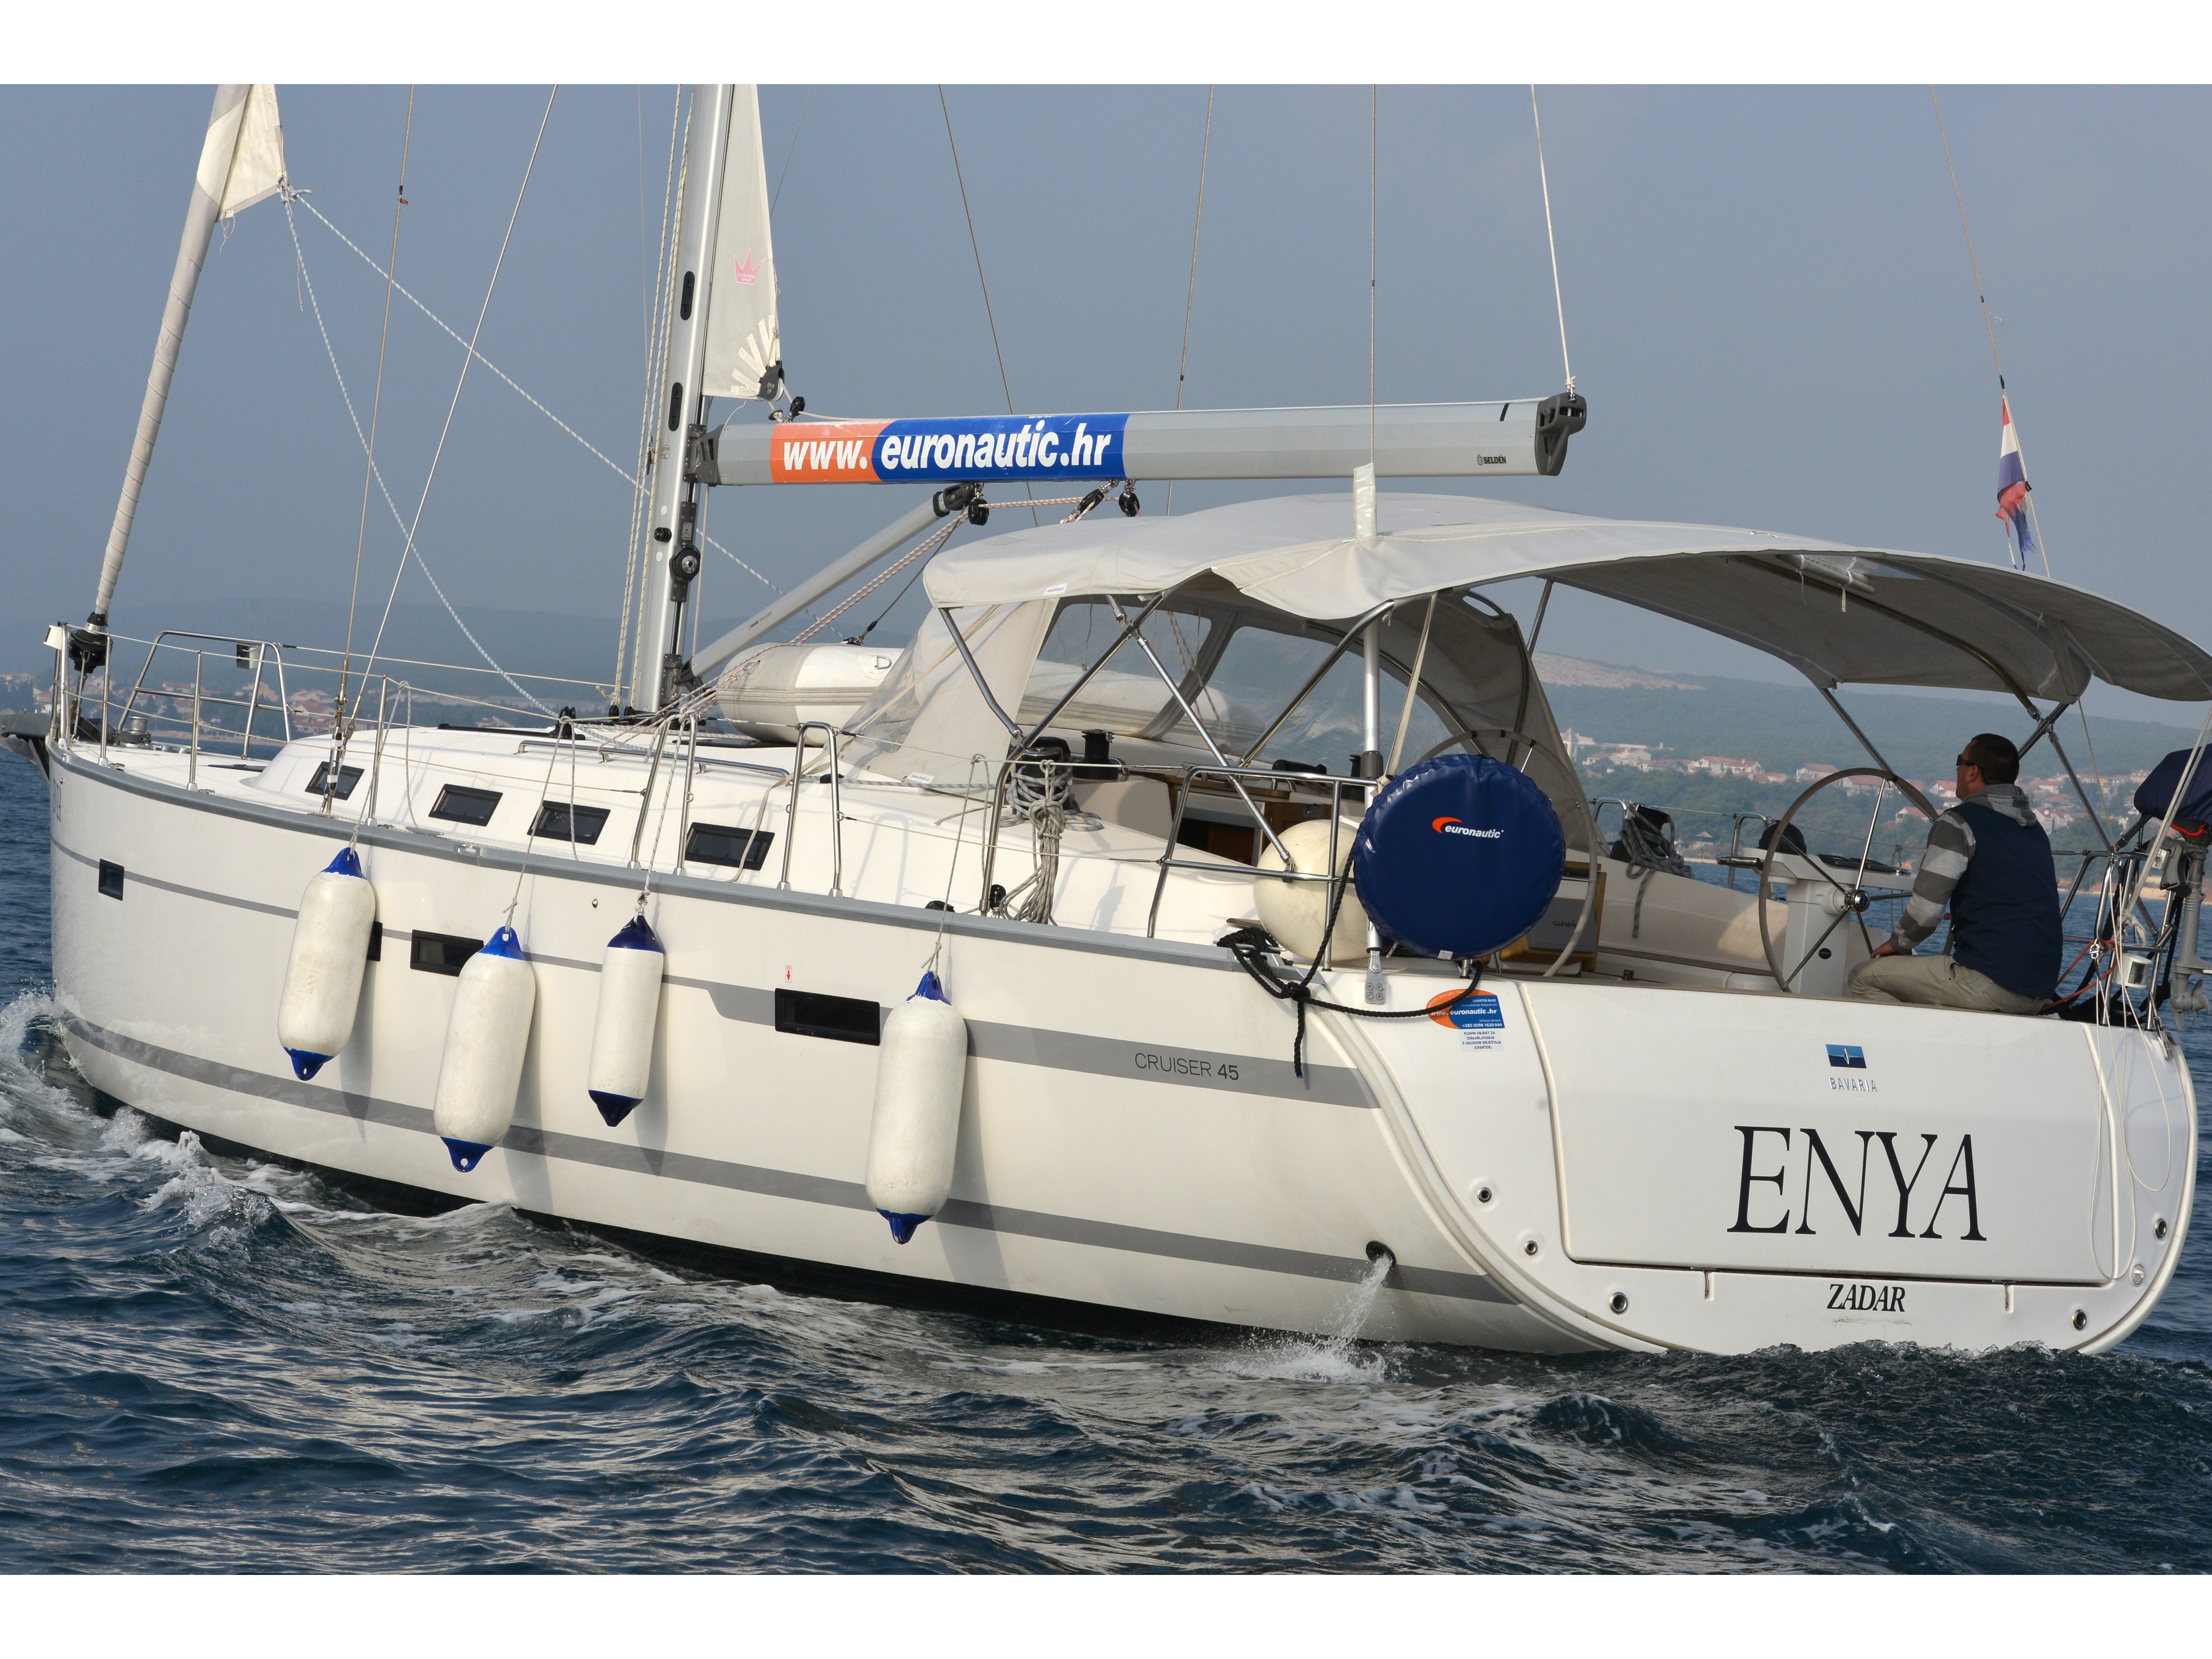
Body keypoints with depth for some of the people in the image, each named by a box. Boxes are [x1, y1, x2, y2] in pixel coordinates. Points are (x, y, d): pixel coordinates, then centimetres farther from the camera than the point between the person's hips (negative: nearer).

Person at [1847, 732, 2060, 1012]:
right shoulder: (2036, 831, 19)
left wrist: (1899, 944, 8)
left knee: (1865, 978, 2)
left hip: (1990, 983, -9)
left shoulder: (1960, 823, -7)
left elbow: (1926, 907, -12)